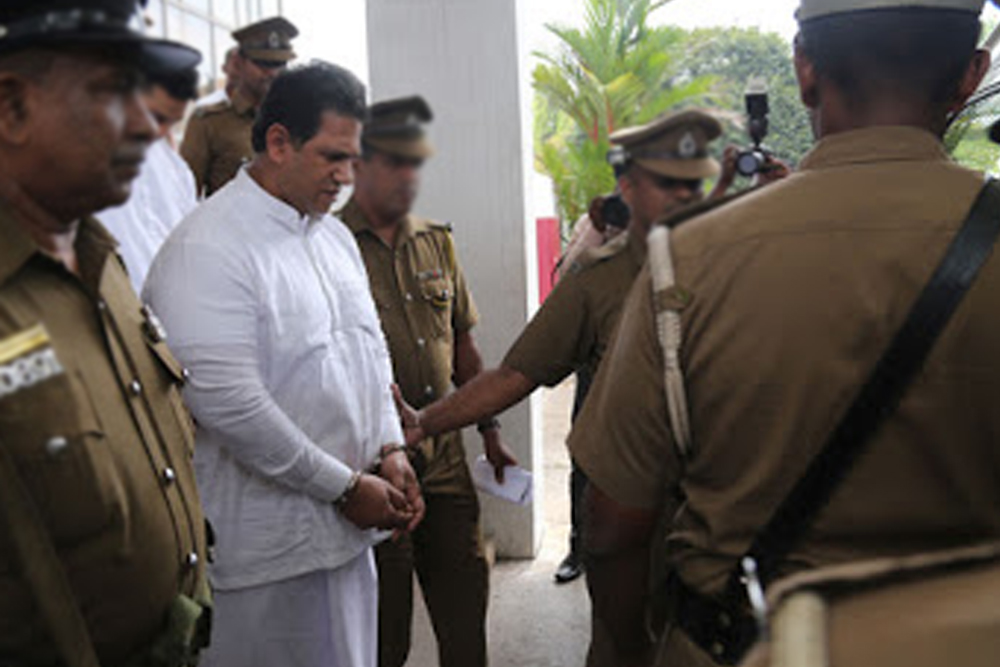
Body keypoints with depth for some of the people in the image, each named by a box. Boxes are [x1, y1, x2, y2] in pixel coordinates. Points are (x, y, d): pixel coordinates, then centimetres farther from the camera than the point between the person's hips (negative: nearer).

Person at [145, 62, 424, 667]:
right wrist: (346, 487, -16)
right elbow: (226, 402, -23)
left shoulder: (336, 236, 11)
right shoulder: (208, 249, -17)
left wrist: (390, 449, 2)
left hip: (349, 530, 8)